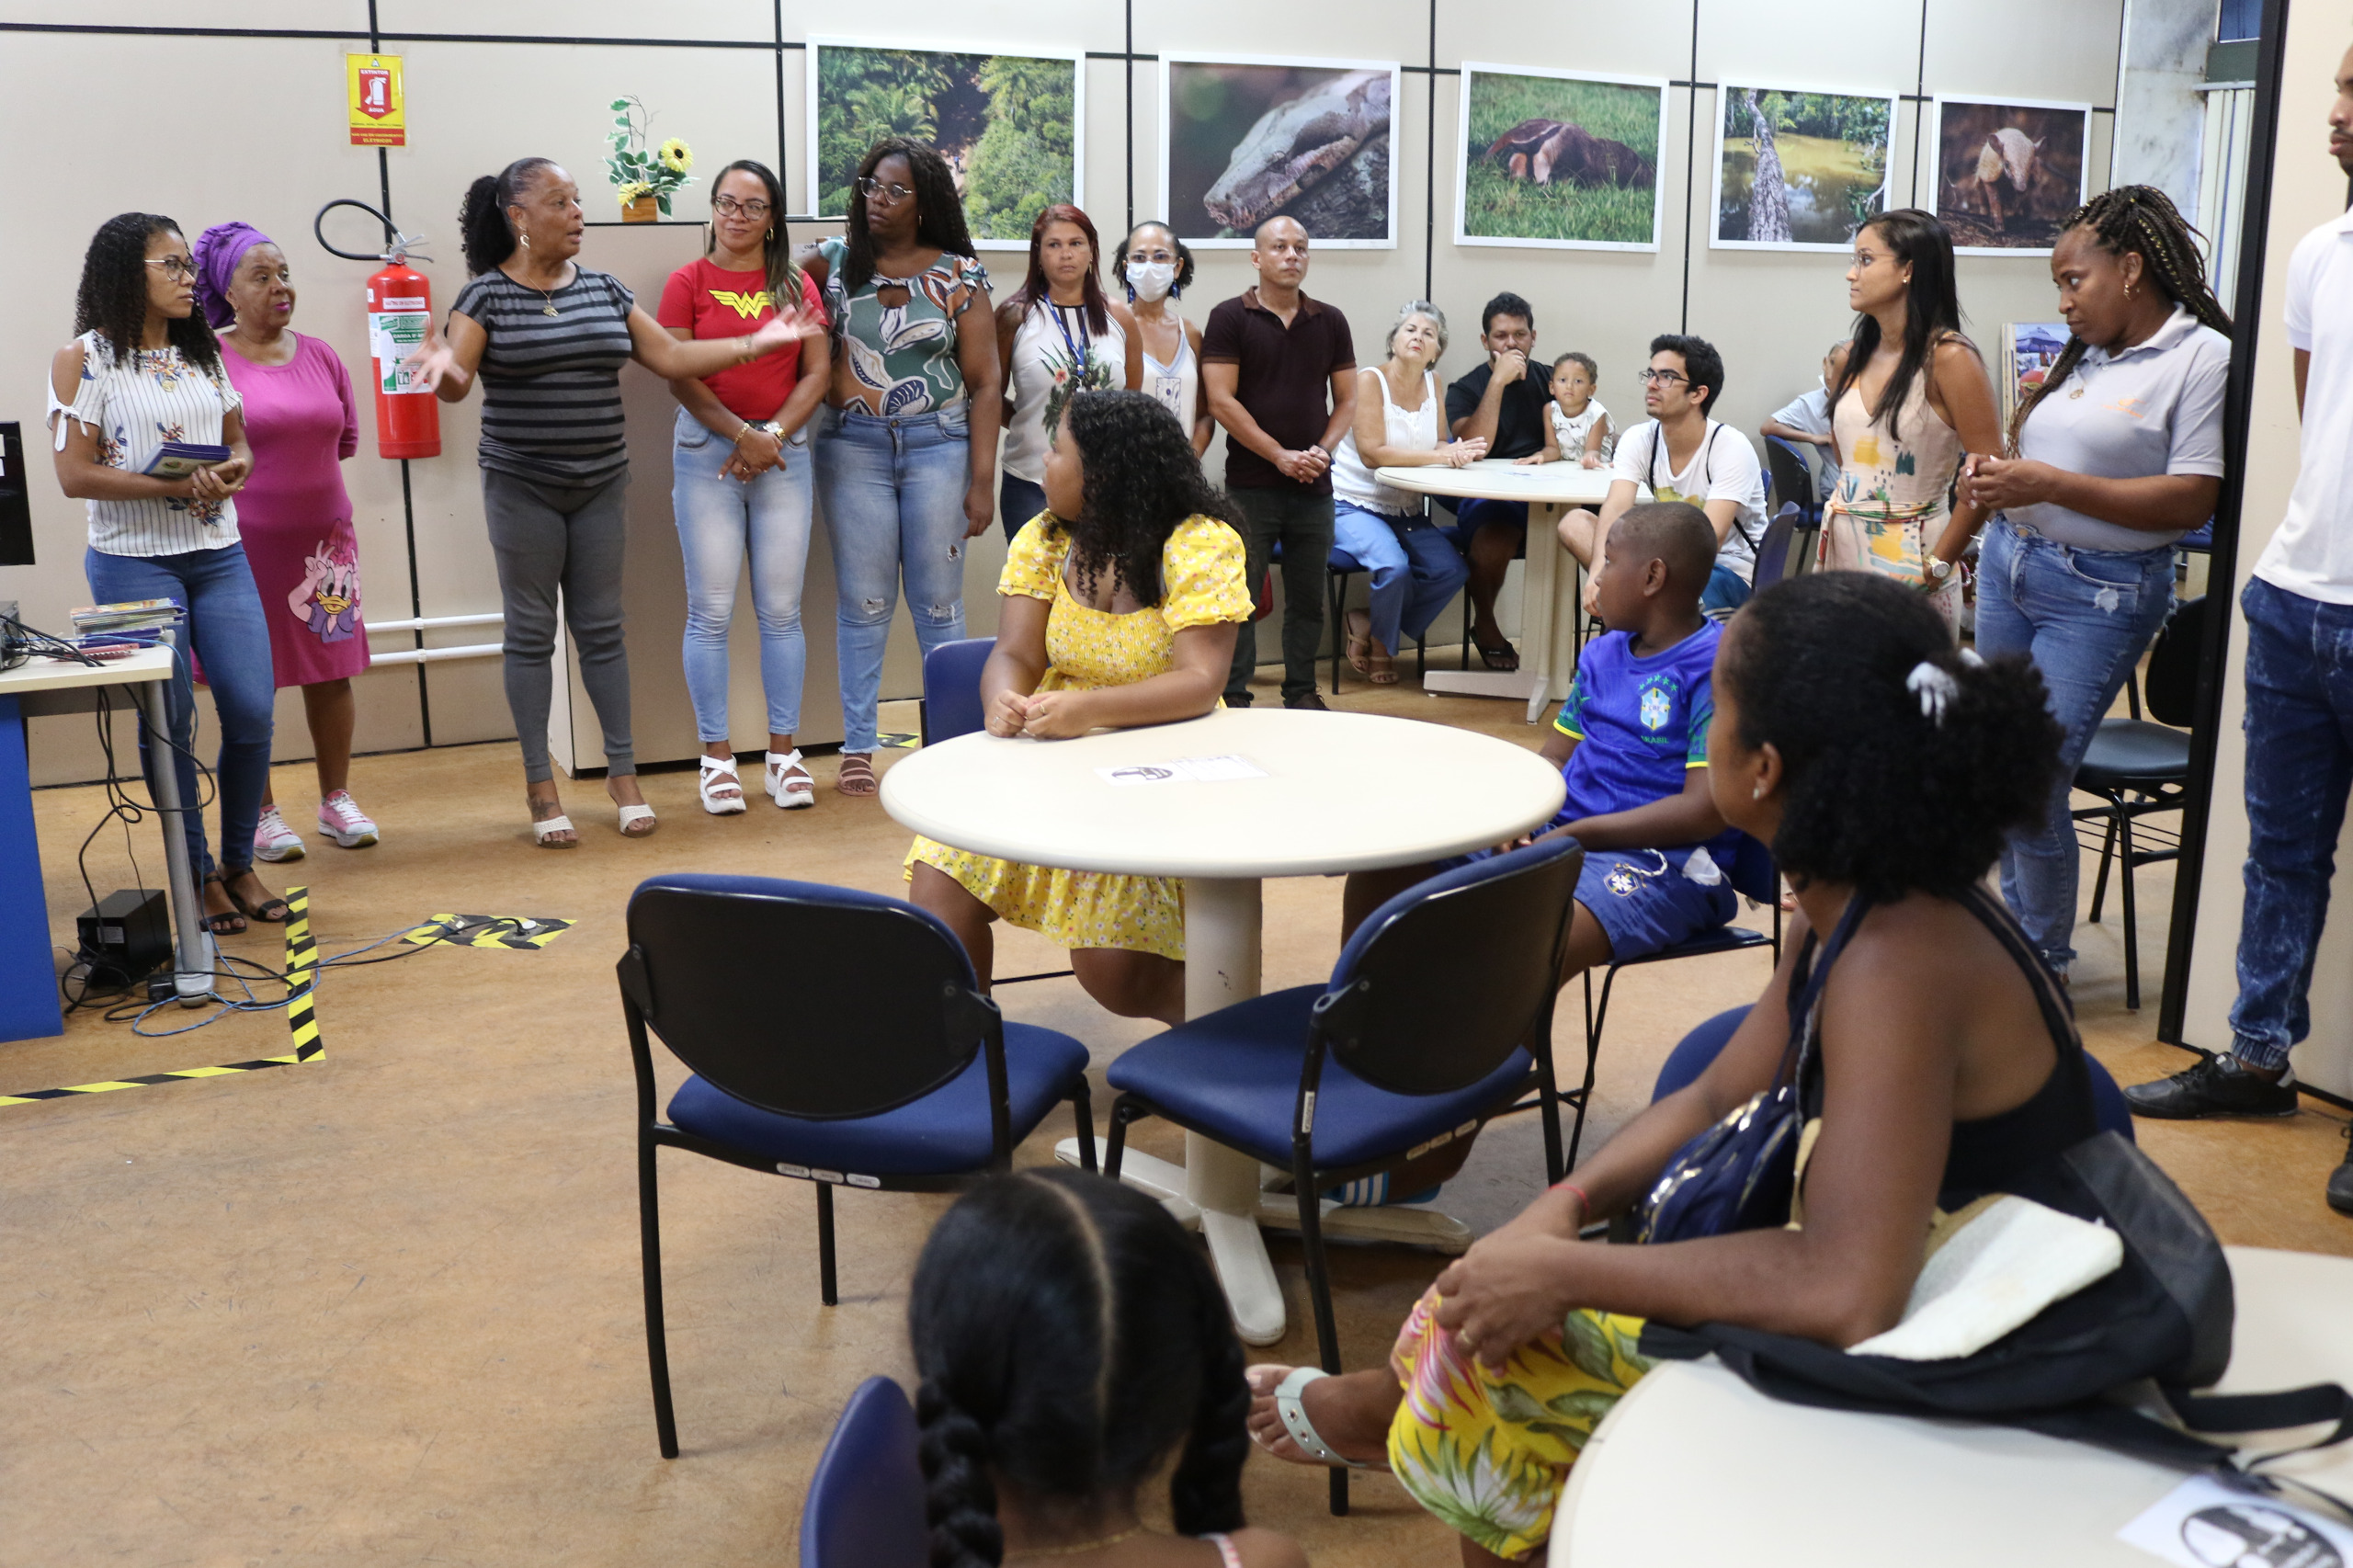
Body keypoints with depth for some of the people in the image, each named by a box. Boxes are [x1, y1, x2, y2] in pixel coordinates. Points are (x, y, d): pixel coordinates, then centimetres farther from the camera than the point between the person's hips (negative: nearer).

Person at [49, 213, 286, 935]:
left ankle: (240, 865, 16)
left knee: (252, 712, -2)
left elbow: (239, 443, 17)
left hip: (219, 555, 5)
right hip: (135, 562, -4)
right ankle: (198, 876, 13)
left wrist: (231, 471, -7)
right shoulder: (84, 359, -3)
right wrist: (175, 486, -18)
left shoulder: (202, 351, 13)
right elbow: (75, 474, -8)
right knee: (169, 722, 0)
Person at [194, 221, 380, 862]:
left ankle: (337, 799, 21)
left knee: (332, 671, 8)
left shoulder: (320, 355, 8)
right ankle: (262, 814, 14)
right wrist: (252, 470, -2)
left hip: (324, 537, 4)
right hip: (245, 541, -4)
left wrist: (293, 462, 8)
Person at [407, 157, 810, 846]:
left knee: (601, 630, 8)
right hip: (522, 490, -3)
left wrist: (753, 344, 0)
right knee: (531, 633, 3)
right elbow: (457, 379, -13)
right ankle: (541, 787, 12)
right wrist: (443, 366, -37)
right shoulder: (486, 294, -5)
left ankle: (623, 773, 19)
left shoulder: (604, 290, 7)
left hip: (600, 485, 3)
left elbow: (671, 357, 7)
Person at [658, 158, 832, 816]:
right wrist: (741, 434, -11)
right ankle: (716, 756, 7)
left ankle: (783, 752, 11)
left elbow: (817, 372, 4)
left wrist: (774, 433, -9)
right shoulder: (688, 282, 4)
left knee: (781, 609, 3)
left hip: (784, 450, 2)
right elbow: (680, 377, -3)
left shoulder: (797, 285, 10)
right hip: (707, 449, -2)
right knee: (711, 611, -1)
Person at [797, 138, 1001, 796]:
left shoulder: (959, 275, 3)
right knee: (864, 603, 3)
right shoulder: (834, 260, 6)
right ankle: (857, 749, 10)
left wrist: (982, 480, -5)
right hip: (853, 446, 1)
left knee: (939, 603, 3)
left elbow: (984, 383, 1)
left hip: (938, 444, -1)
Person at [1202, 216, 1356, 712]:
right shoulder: (1230, 317, -2)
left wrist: (1323, 450, -7)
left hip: (1314, 487, 4)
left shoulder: (1329, 321, 10)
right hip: (1249, 485, -4)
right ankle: (1233, 698, 7)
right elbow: (1221, 401, -9)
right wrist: (1280, 456, -13)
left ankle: (1302, 692, 22)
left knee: (1308, 598, 10)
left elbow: (1346, 400, 12)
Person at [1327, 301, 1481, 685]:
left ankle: (1369, 625, 4)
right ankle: (1382, 646, 2)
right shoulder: (1370, 379, -11)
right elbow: (1372, 453, -21)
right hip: (1355, 505, -6)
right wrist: (1441, 455, -21)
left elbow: (1431, 446, 6)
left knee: (1452, 571, -16)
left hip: (1407, 510, 6)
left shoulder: (1433, 382, 7)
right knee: (1394, 567, -30)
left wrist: (1456, 451, -19)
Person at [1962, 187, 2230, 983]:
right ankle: (2015, 931, 26)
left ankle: (2045, 963, 12)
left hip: (2100, 592, -7)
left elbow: (2191, 501, -17)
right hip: (2009, 561, 7)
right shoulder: (2080, 355, 14)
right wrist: (1995, 480, 6)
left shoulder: (2203, 358, -8)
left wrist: (2048, 483, -20)